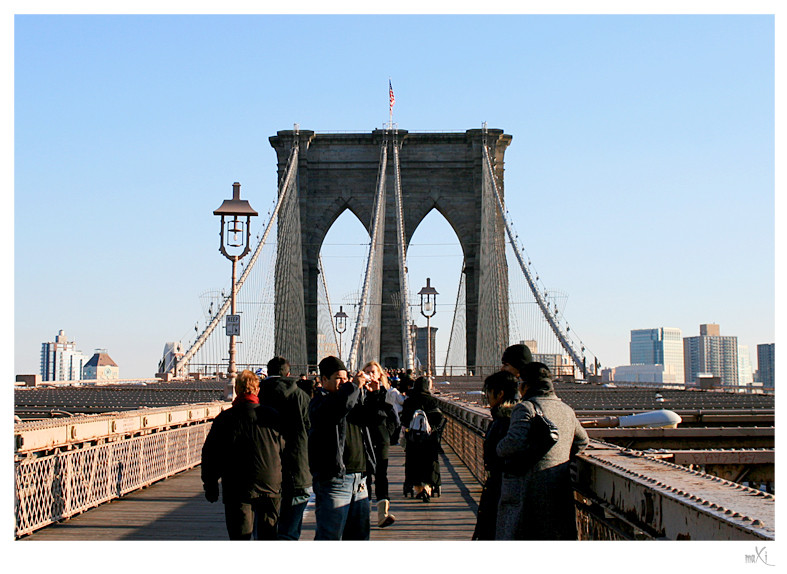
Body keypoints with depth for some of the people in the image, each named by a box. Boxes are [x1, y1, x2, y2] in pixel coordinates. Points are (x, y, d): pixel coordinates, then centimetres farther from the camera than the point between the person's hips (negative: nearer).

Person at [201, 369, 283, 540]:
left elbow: (210, 455, 0)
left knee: (240, 537, 3)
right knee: (267, 537, 13)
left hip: (238, 490, -2)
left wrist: (210, 487, 10)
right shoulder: (273, 416, 2)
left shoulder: (225, 419, -3)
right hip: (271, 487, 2)